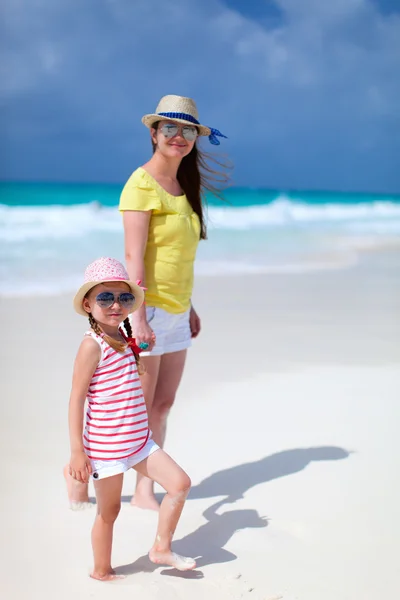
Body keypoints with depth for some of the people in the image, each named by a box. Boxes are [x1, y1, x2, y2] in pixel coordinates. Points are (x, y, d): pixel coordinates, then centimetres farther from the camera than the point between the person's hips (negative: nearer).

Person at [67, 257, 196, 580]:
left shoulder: (125, 339, 6)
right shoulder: (92, 345, -17)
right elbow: (76, 398, -17)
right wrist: (77, 451, -18)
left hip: (139, 442, 7)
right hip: (105, 446, -7)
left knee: (180, 482, 2)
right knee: (109, 510, 8)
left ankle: (162, 548, 19)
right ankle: (102, 571, 30)